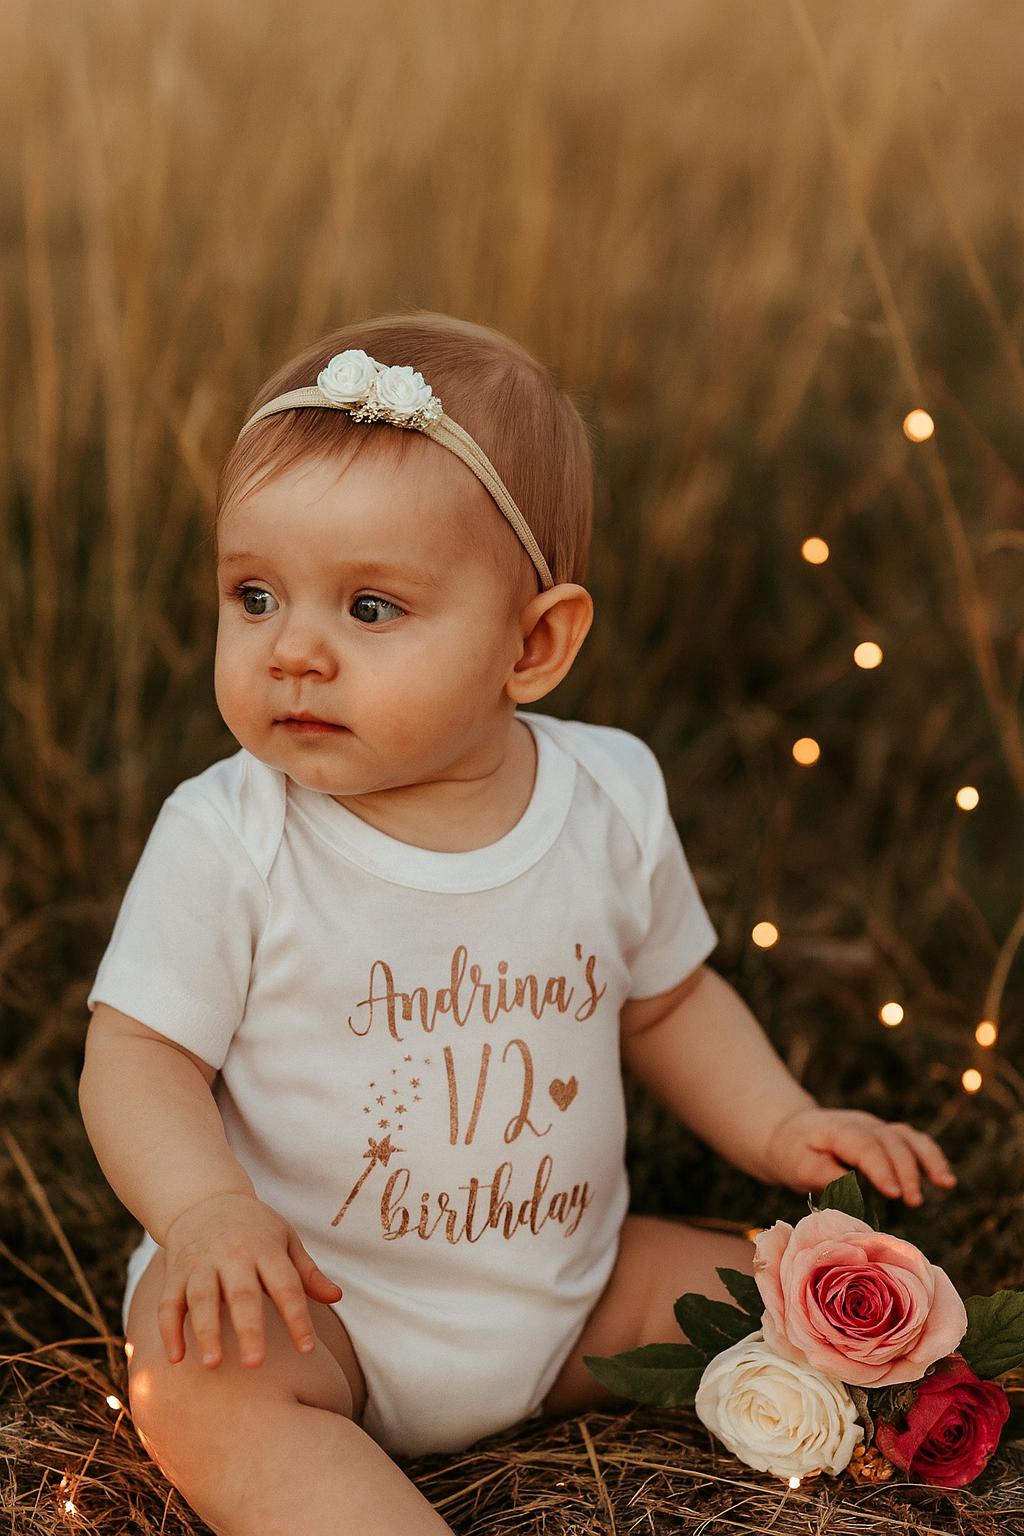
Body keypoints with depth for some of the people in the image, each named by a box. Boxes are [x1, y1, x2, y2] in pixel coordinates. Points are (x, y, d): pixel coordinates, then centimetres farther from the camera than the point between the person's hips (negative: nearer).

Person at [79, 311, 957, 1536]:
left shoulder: (613, 798, -6)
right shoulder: (225, 838, -16)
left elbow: (667, 1002, 10)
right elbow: (137, 1056, -13)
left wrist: (779, 1126, -2)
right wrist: (206, 1208, -32)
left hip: (567, 1288, 3)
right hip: (306, 1298, -3)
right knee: (194, 1378, -31)